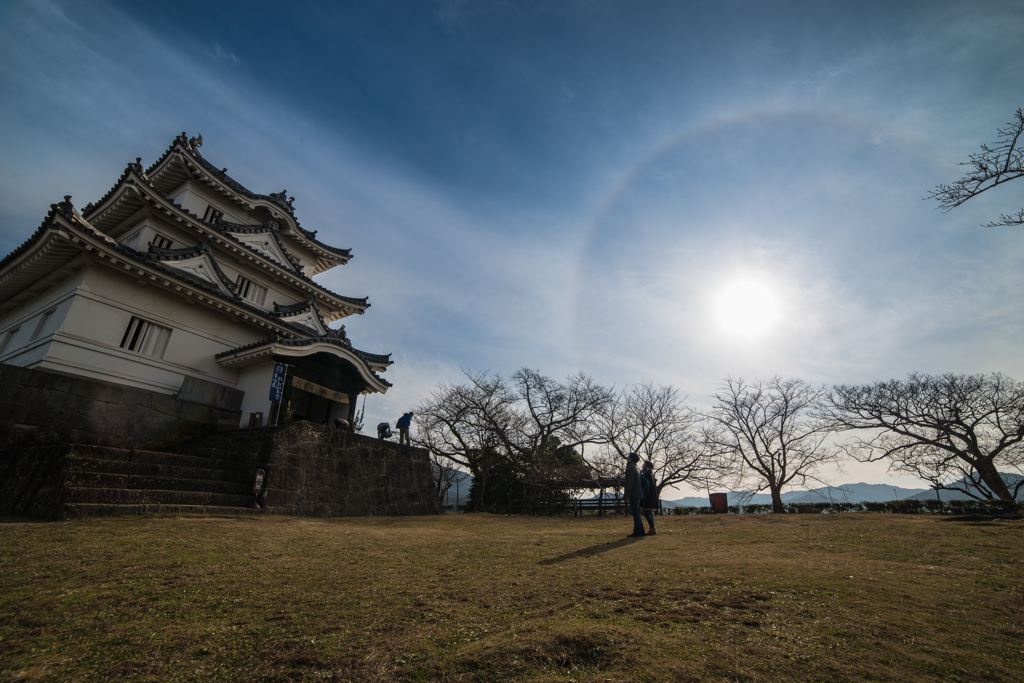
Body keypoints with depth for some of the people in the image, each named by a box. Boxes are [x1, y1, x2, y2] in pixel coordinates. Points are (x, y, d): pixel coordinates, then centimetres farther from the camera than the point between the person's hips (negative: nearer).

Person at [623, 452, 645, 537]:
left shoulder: (631, 467, -13)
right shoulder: (636, 468, 17)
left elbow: (630, 482, -19)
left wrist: (627, 495, -18)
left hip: (633, 495, -9)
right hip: (637, 494, 9)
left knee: (635, 513, -5)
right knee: (636, 513, 14)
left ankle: (637, 532, -2)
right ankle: (641, 531, 17)